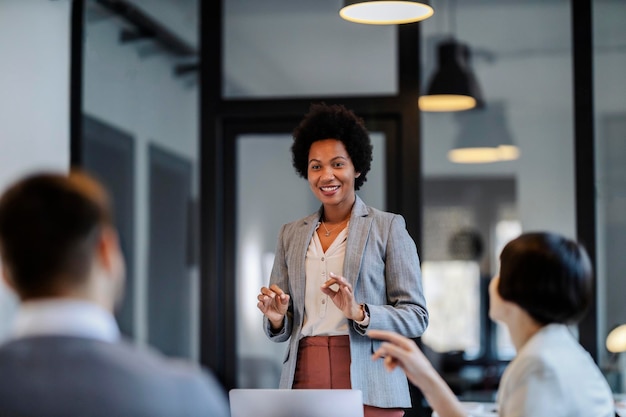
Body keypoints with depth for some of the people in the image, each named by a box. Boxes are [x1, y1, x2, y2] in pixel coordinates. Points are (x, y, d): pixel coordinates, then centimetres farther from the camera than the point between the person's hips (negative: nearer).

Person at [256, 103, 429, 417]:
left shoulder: (388, 227, 2)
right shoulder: (291, 235, 13)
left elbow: (416, 317, -3)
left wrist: (359, 313, -18)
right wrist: (276, 318, -6)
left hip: (367, 387, -3)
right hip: (303, 382, 3)